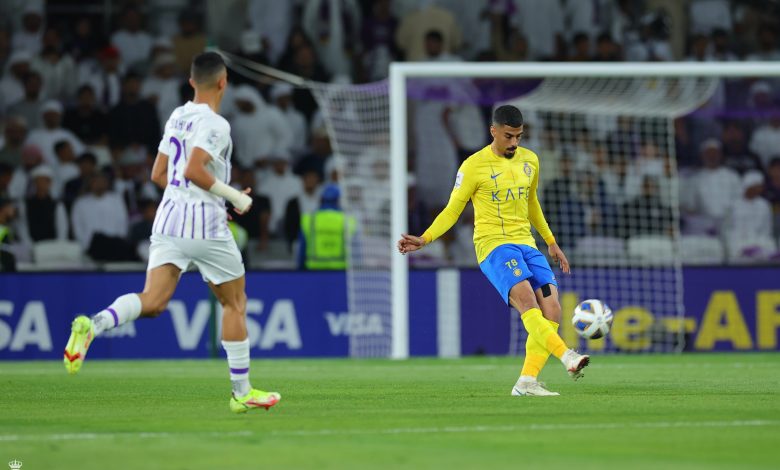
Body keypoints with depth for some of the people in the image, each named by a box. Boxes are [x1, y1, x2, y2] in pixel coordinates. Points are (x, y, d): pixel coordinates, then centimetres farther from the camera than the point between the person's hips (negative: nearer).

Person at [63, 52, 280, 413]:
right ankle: (242, 392, 14)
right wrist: (235, 196, -13)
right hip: (205, 224, -6)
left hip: (168, 217, 6)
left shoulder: (177, 117, 14)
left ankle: (93, 325, -35)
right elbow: (193, 170, -23)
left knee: (153, 301, -6)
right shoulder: (215, 124, -11)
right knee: (235, 303, 10)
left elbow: (159, 174, 18)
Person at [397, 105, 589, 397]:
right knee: (526, 299, -30)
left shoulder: (530, 160, 12)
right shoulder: (474, 166, -5)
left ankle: (526, 383, -7)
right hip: (493, 244, -6)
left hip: (526, 244, 6)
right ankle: (567, 357, -44)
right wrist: (424, 239, -11)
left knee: (552, 311, -9)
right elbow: (452, 211, 1)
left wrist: (551, 242, 30)